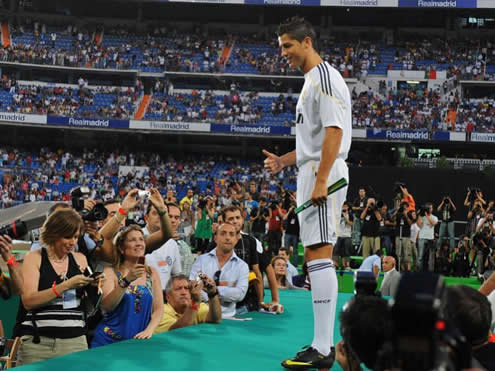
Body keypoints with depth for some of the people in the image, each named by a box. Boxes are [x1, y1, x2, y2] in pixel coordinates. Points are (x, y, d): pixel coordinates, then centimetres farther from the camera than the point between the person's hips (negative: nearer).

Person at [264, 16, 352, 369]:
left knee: (319, 254, -14)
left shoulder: (324, 77, -8)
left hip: (322, 175, -11)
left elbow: (334, 131, -18)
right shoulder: (311, 81, 23)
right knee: (316, 257, 10)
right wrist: (283, 161, 22)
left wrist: (320, 180, -24)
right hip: (314, 174, 11)